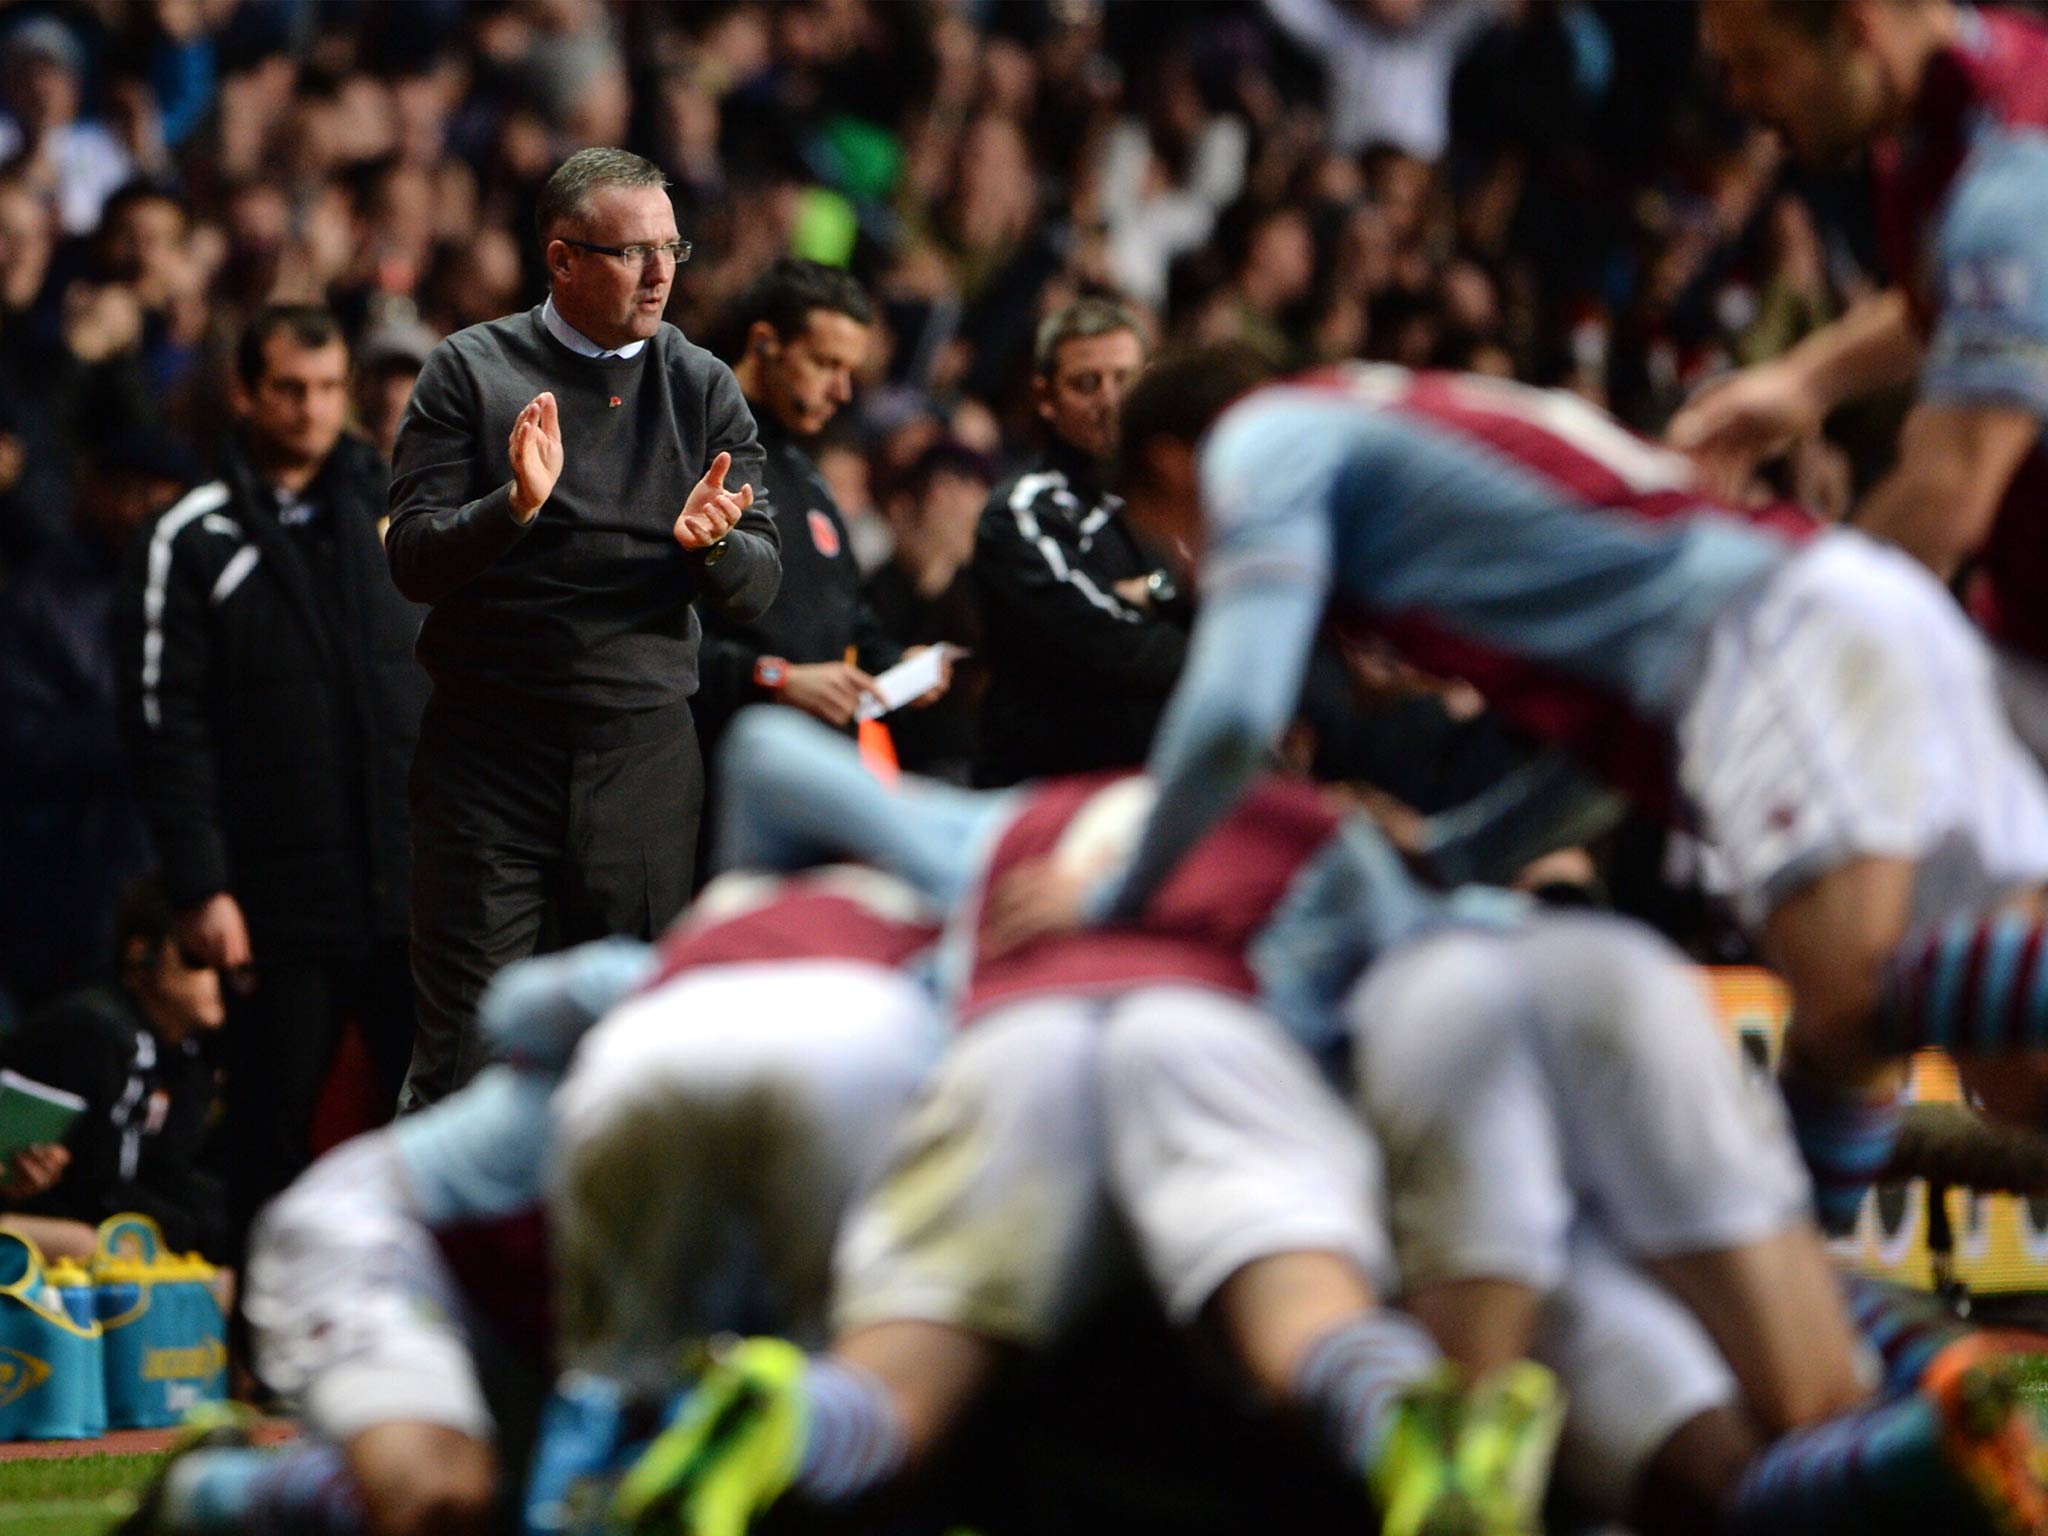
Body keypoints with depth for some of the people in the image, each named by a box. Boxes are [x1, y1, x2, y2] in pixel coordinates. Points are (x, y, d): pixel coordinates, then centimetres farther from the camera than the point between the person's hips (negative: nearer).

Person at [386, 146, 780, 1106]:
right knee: (465, 1058, -8)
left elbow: (757, 588, 6)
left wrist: (707, 544, -16)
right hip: (490, 749, -3)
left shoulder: (703, 389, 9)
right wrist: (516, 505, -22)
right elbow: (413, 561, -4)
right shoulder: (471, 371, 2)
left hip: (644, 757, 3)